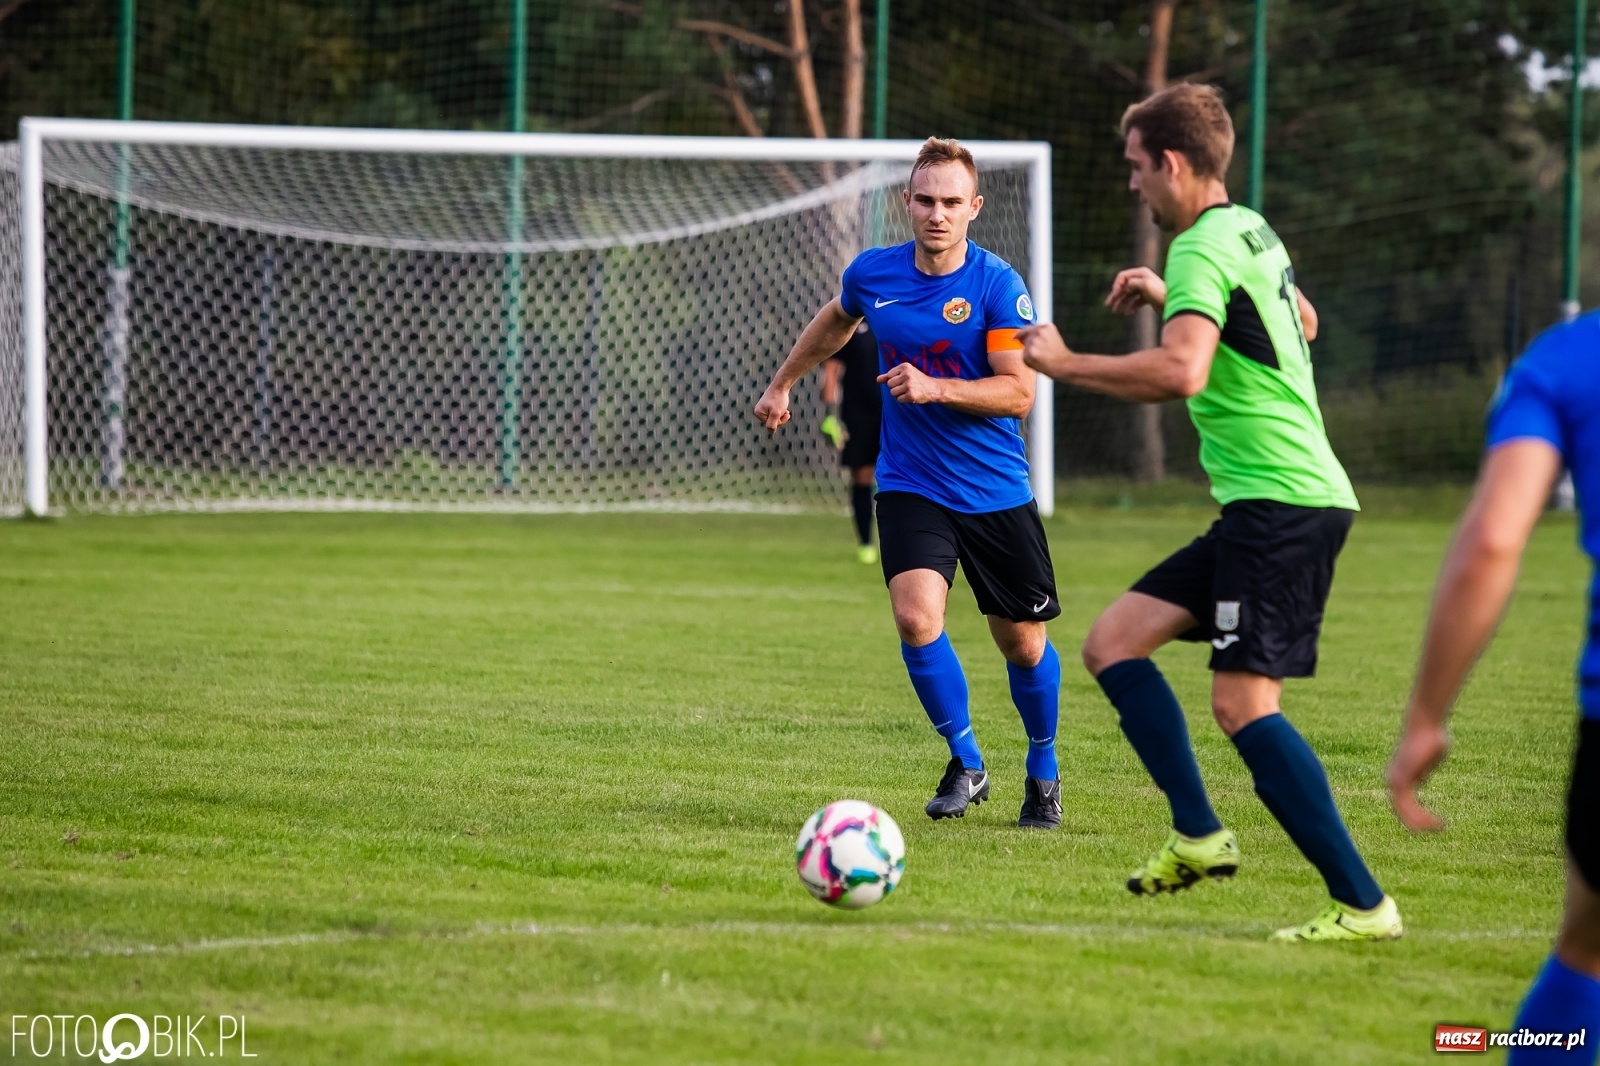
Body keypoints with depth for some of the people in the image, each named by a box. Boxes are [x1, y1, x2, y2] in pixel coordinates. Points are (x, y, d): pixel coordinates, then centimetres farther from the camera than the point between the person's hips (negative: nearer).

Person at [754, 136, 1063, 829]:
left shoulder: (997, 284, -13)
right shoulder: (873, 274, -2)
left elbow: (1018, 392, -16)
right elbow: (837, 320, 22)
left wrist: (936, 387, -28)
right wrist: (783, 382, 30)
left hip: (996, 491, -1)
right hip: (909, 485, 1)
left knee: (1023, 644, 6)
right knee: (916, 617, -21)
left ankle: (1043, 773, 32)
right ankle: (966, 764, -1)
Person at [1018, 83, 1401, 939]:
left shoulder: (1202, 249, -14)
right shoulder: (1253, 232, 16)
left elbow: (1180, 370, -31)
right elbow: (1304, 322, 37)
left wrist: (1062, 363, -18)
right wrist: (1167, 294, 34)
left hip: (1282, 505, -10)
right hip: (1291, 499, 10)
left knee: (1241, 701, -14)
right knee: (1111, 643, 9)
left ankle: (1362, 903, -14)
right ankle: (1198, 835, 3)